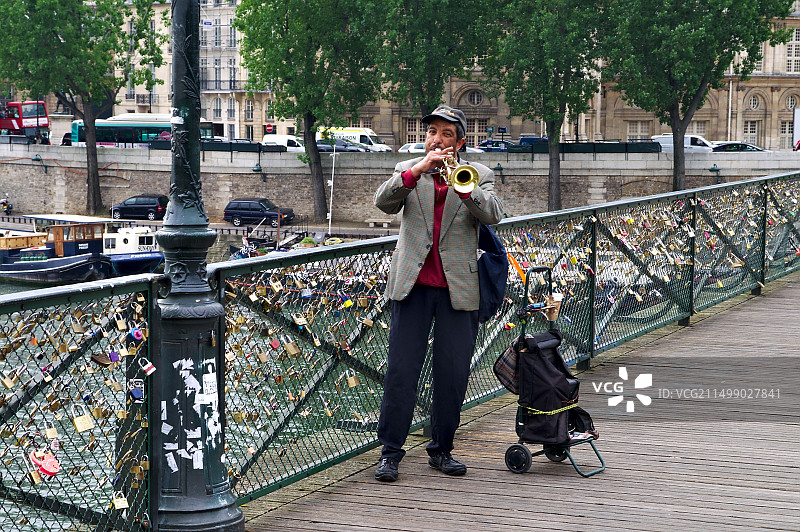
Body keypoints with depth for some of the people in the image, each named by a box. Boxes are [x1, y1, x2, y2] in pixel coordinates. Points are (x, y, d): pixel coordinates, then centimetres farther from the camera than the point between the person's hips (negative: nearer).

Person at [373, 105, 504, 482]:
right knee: (401, 370, -3)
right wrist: (420, 169, -22)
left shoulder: (478, 175, 9)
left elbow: (492, 214, -10)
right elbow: (384, 203, -9)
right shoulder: (407, 171, 11)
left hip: (458, 290, 1)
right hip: (412, 286, 0)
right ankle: (390, 452, 3)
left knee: (453, 375, 5)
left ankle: (441, 449, 18)